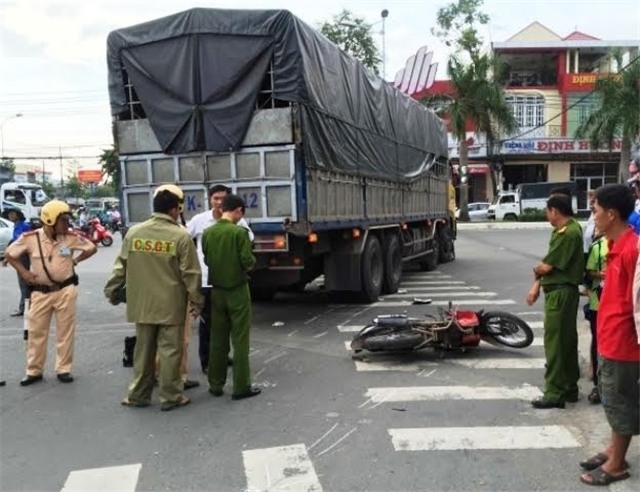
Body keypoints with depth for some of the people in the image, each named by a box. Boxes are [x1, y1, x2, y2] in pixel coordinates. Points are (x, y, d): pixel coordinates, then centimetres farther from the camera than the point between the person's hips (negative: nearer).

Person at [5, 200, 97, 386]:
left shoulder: (71, 238, -7)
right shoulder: (30, 238, -9)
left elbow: (92, 248, 6)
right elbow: (10, 254, 5)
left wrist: (74, 261, -2)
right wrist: (23, 272, -4)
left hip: (65, 290, 0)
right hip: (40, 292, 0)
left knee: (65, 331, 6)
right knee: (36, 332, 8)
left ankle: (64, 369, 17)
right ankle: (34, 371, 21)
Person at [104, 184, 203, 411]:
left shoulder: (134, 232, 1)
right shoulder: (181, 235, -12)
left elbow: (121, 266, 7)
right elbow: (190, 273, -10)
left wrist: (112, 292, 18)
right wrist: (196, 301, -1)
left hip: (142, 304, 4)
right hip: (170, 305, -4)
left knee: (143, 349, 15)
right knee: (170, 350, 6)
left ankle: (138, 394, 24)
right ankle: (170, 397, 14)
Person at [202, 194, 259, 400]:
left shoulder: (207, 233, 0)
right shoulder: (239, 232, -16)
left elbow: (206, 260, 7)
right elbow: (248, 262, -18)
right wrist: (251, 261, 3)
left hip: (216, 291, 5)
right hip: (237, 291, -5)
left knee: (217, 340, 13)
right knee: (240, 340, 3)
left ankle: (215, 384, 20)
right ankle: (241, 387, 7)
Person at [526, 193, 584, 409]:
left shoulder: (568, 233, -20)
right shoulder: (567, 229, 13)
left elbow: (546, 266, -20)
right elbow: (551, 263, 14)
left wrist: (536, 270, 2)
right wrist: (537, 285, 10)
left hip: (560, 293, -10)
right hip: (562, 291, 10)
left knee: (555, 343, -5)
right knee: (567, 341, 16)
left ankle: (555, 394, 1)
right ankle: (569, 388, 27)